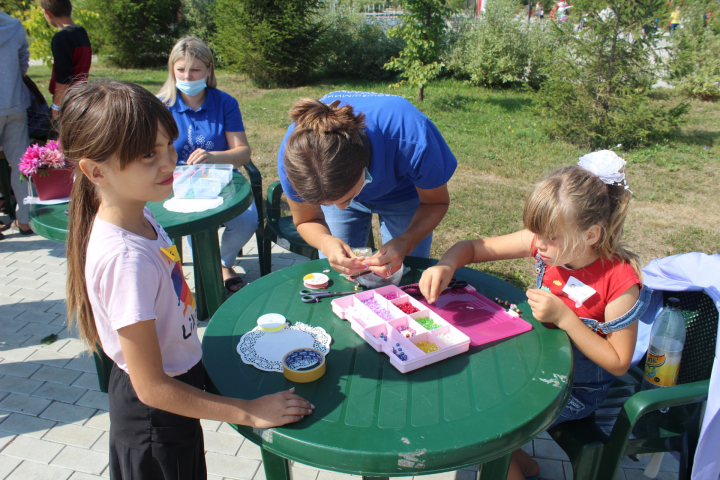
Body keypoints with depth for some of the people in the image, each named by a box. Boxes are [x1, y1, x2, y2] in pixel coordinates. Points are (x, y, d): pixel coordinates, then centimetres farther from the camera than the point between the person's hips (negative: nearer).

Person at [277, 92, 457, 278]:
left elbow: (436, 203, -24)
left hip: (403, 192, -1)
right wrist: (325, 241, -43)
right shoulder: (294, 154, -38)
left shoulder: (412, 142, -44)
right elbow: (307, 220, -19)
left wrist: (405, 242, -43)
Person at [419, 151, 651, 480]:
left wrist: (563, 317, -29)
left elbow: (618, 363, -18)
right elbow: (472, 247, -8)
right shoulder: (549, 243, -14)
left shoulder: (621, 282, -26)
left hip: (578, 389, -6)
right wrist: (445, 266, -31)